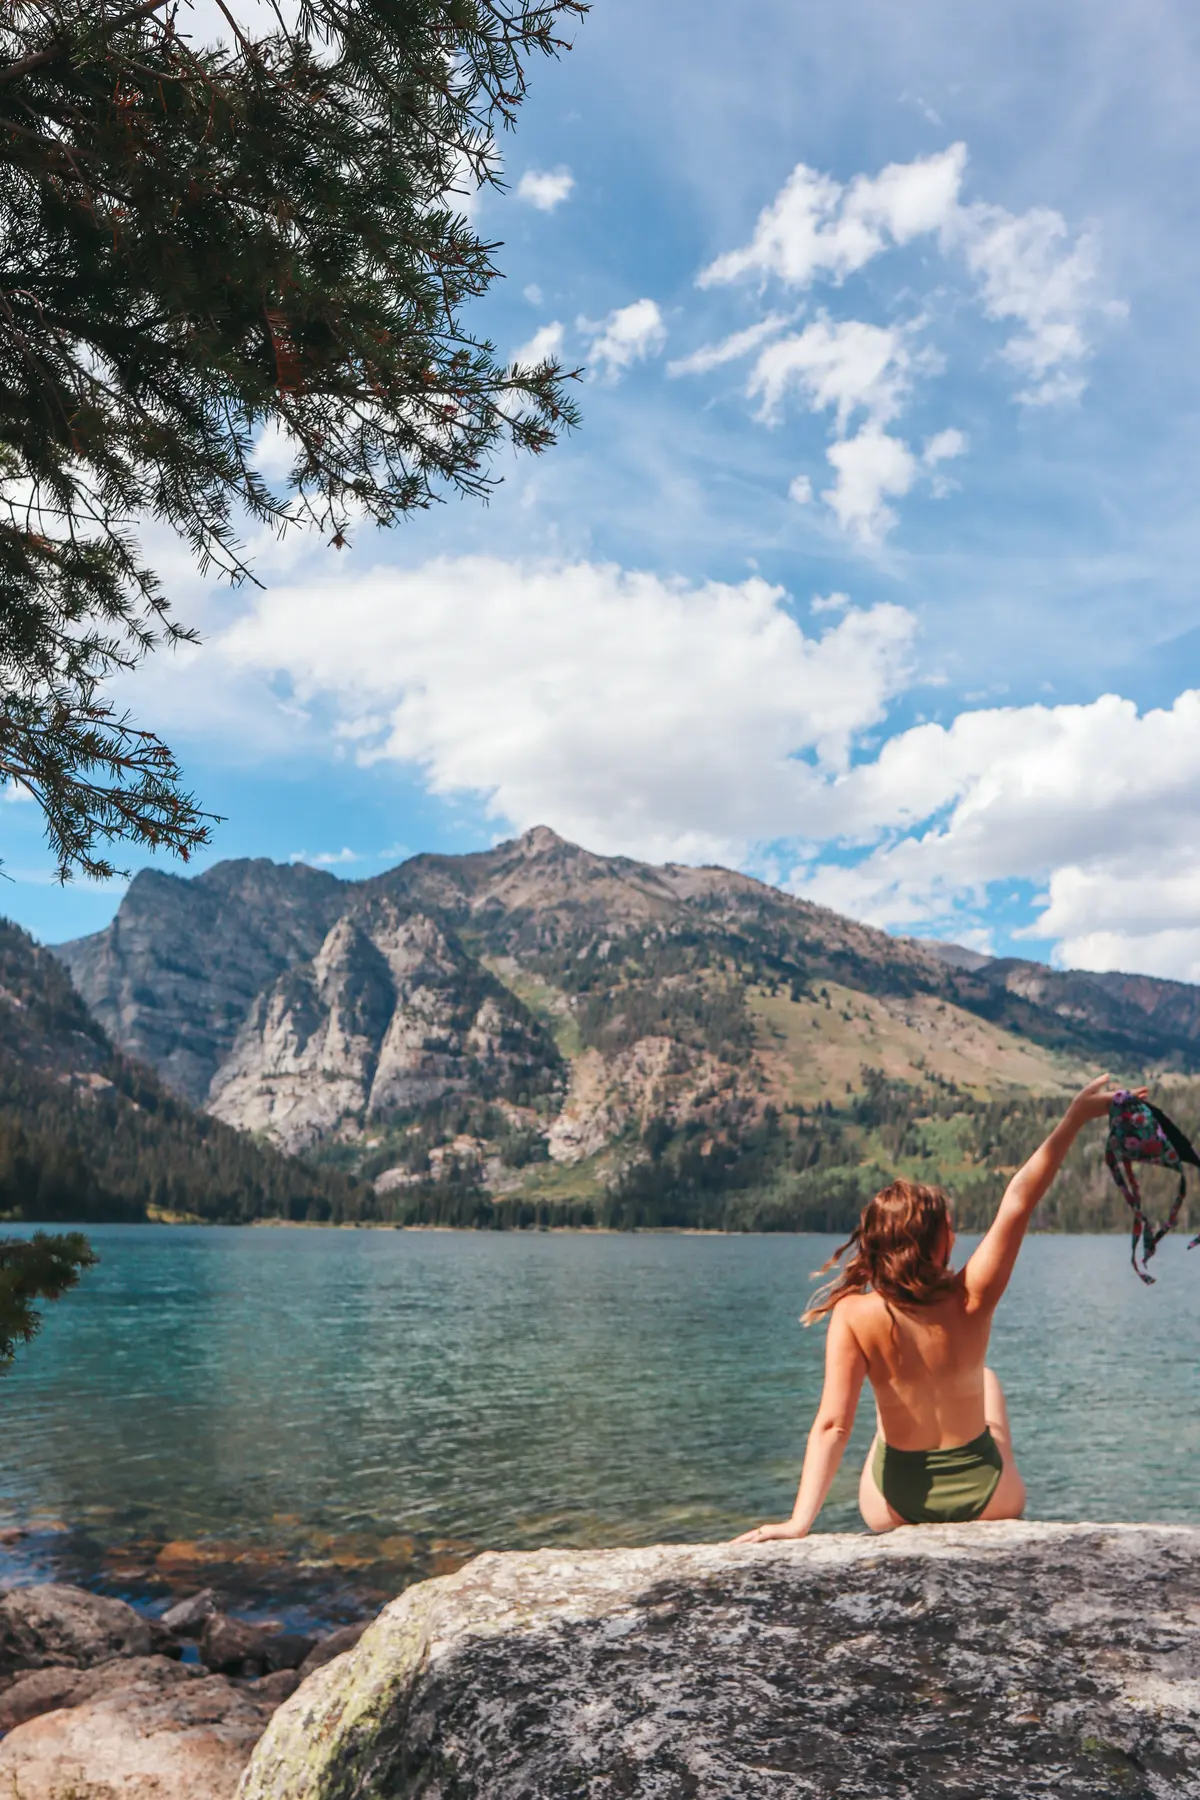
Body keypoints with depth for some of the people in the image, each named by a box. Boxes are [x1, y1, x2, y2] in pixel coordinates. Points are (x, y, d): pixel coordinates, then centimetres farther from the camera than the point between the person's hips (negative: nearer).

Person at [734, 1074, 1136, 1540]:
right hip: (985, 1500, 1)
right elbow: (1018, 1200, -14)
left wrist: (800, 1520, -24)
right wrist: (1075, 1116, -5)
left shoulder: (855, 1316, -24)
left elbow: (832, 1424, -28)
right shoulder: (972, 1299, -22)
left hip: (895, 1510, 0)